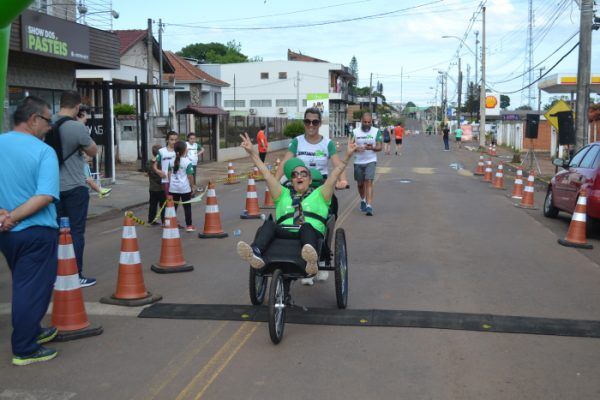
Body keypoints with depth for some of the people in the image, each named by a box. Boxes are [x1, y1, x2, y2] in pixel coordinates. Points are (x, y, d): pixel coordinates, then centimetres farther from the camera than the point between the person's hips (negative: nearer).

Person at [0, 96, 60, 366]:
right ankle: (24, 350, 8)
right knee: (33, 290, 3)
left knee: (22, 286, 22)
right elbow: (46, 196, -23)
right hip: (36, 232, -6)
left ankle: (32, 332, 37)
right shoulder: (44, 151, -14)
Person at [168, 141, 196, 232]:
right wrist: (193, 186, -1)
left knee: (173, 206, 10)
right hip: (185, 188, -4)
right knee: (187, 207, 6)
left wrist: (170, 184, 16)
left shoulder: (172, 161, 4)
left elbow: (169, 174, 7)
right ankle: (189, 225, 10)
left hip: (173, 188, 4)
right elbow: (190, 176, -11)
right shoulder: (187, 162, -11)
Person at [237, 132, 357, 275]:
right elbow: (266, 174, 25)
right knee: (269, 224, -29)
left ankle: (312, 260, -66)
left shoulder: (319, 195, 27)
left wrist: (347, 156, 3)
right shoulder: (283, 195, 32)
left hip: (312, 235, -2)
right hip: (284, 235, 2)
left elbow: (335, 175, 15)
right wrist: (252, 152, 18)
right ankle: (256, 255, -57)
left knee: (306, 227, -37)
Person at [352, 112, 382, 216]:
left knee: (369, 182, -14)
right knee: (360, 184, 13)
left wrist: (372, 148, -26)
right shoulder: (355, 132, 2)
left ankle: (369, 206, -18)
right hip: (358, 162, 2)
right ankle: (363, 200, 40)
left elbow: (379, 147, -4)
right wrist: (356, 148, -22)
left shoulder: (376, 131, 0)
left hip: (371, 161, -2)